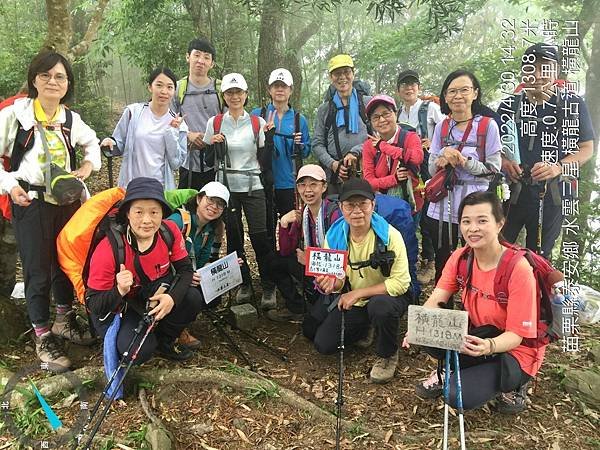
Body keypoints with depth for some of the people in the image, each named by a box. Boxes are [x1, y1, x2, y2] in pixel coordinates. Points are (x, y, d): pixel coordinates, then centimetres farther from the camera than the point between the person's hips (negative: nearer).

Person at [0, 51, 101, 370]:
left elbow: (92, 142, 24)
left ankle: (64, 320, 36)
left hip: (67, 200, 5)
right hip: (30, 202, -4)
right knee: (39, 270, 0)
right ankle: (43, 338, 17)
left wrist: (88, 164, 6)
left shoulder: (70, 119, 5)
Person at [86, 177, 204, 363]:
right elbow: (93, 304, -21)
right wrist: (119, 291, -42)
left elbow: (185, 269, -8)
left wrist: (172, 298, -27)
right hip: (115, 308, -4)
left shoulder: (170, 231, -18)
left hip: (155, 295, 4)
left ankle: (164, 341, 6)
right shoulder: (108, 250, -28)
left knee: (193, 298, -22)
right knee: (140, 351, -28)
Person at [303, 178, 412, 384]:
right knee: (324, 344, -7)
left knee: (380, 306, -38)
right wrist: (332, 283, -28)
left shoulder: (390, 235, -23)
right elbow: (339, 282, -2)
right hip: (350, 300, 4)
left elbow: (401, 282, -24)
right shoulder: (334, 236, -10)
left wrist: (358, 293, -26)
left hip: (385, 297, -4)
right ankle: (362, 331, 24)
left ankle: (388, 355, -6)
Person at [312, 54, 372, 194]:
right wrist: (332, 163, -8)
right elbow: (317, 144, 10)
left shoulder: (368, 103, 10)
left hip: (365, 173, -1)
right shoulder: (324, 109, 15)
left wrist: (356, 151, -14)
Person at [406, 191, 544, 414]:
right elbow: (436, 300, -14)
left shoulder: (518, 269, -25)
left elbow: (516, 335, -22)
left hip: (514, 350, -5)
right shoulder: (460, 257, -9)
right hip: (477, 337, 5)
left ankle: (511, 385, 5)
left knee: (459, 396, -23)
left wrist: (488, 346, -44)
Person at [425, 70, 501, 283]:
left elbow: (494, 169, -4)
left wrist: (465, 162, -18)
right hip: (441, 209, 3)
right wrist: (442, 159, -11)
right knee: (442, 265, 13)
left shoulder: (488, 126, -2)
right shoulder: (441, 127, 9)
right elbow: (432, 168, 11)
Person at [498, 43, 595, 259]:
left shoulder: (573, 104, -1)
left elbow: (587, 149, 2)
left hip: (552, 194, -1)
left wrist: (558, 167, -17)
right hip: (511, 191, 1)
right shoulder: (509, 105, 4)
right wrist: (503, 161, -11)